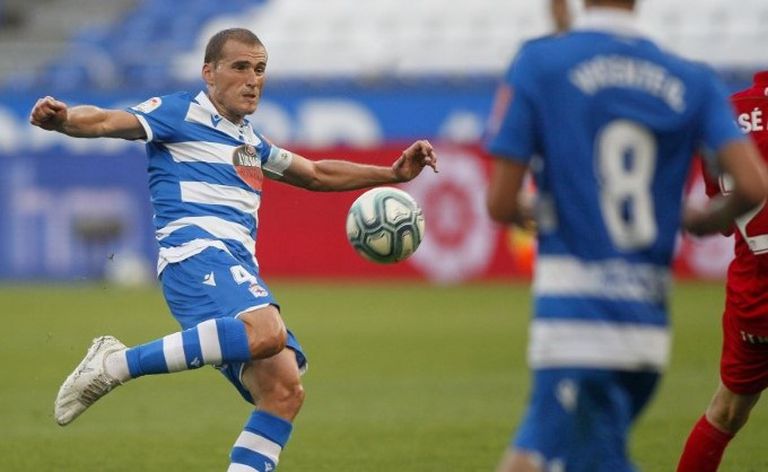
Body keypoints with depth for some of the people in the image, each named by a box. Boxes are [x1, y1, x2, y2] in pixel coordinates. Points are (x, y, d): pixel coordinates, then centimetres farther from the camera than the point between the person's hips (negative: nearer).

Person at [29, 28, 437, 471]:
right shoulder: (180, 114, 5)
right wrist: (61, 119, -33)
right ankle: (116, 364, -28)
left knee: (284, 391, -5)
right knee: (266, 331, -36)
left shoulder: (249, 141, 29)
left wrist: (393, 173, 37)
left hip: (240, 267, 9)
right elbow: (108, 121, -11)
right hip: (195, 251, -9)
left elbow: (316, 174, 43)